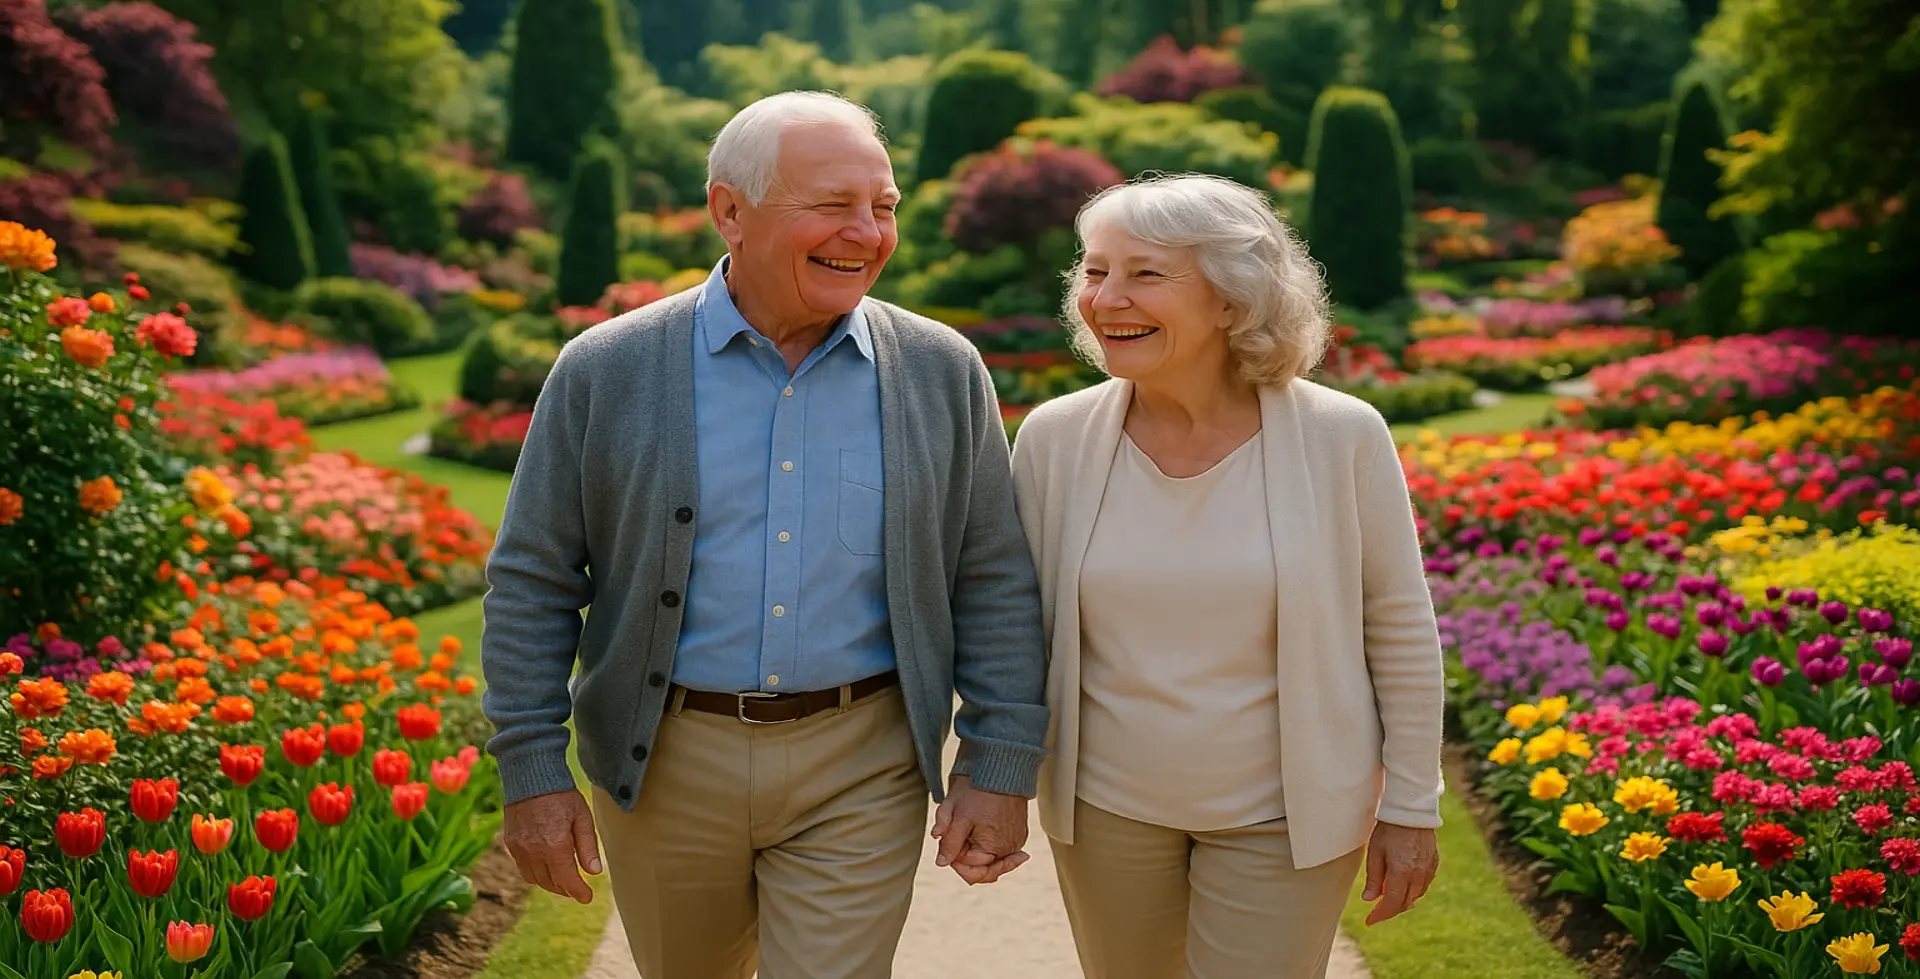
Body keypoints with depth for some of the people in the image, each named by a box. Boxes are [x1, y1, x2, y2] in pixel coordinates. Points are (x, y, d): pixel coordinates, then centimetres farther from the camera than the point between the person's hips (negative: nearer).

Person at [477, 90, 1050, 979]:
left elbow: (995, 587, 2)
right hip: (663, 765, 1)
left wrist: (1001, 769, -2)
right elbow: (532, 583, -1)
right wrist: (532, 773, -3)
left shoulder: (943, 374, -2)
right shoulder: (604, 373, -5)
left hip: (860, 773, 0)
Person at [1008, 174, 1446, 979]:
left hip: (1283, 817, -2)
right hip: (1107, 803, 3)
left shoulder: (1340, 438, -15)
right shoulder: (1053, 438, -10)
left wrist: (1410, 806, -1)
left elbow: (1401, 630, -5)